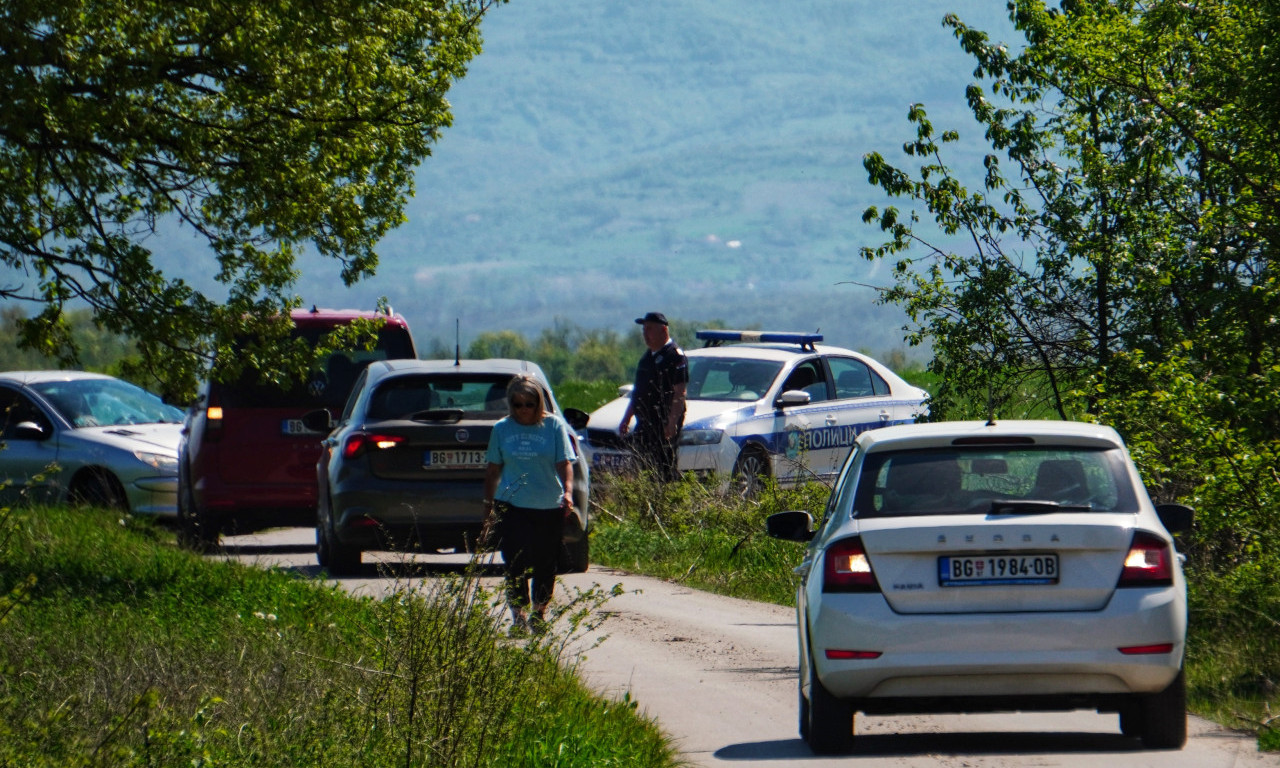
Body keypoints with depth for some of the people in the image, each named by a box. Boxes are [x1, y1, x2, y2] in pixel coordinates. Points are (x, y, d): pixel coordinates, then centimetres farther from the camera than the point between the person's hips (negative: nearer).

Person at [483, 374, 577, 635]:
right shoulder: (502, 429, 5)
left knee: (545, 564, 7)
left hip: (549, 507, 0)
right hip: (511, 506, 0)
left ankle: (539, 613, 25)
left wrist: (568, 491, -21)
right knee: (516, 563, -10)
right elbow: (493, 469, 12)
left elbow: (564, 463, -5)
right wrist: (488, 504, 12)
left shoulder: (554, 426, 0)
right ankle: (518, 616, -7)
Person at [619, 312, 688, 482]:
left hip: (664, 424, -9)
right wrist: (627, 418, 24)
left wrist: (672, 423, -23)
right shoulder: (647, 357, 18)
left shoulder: (675, 356, -9)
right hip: (644, 425, 9)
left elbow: (679, 393, -16)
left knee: (665, 470, -11)